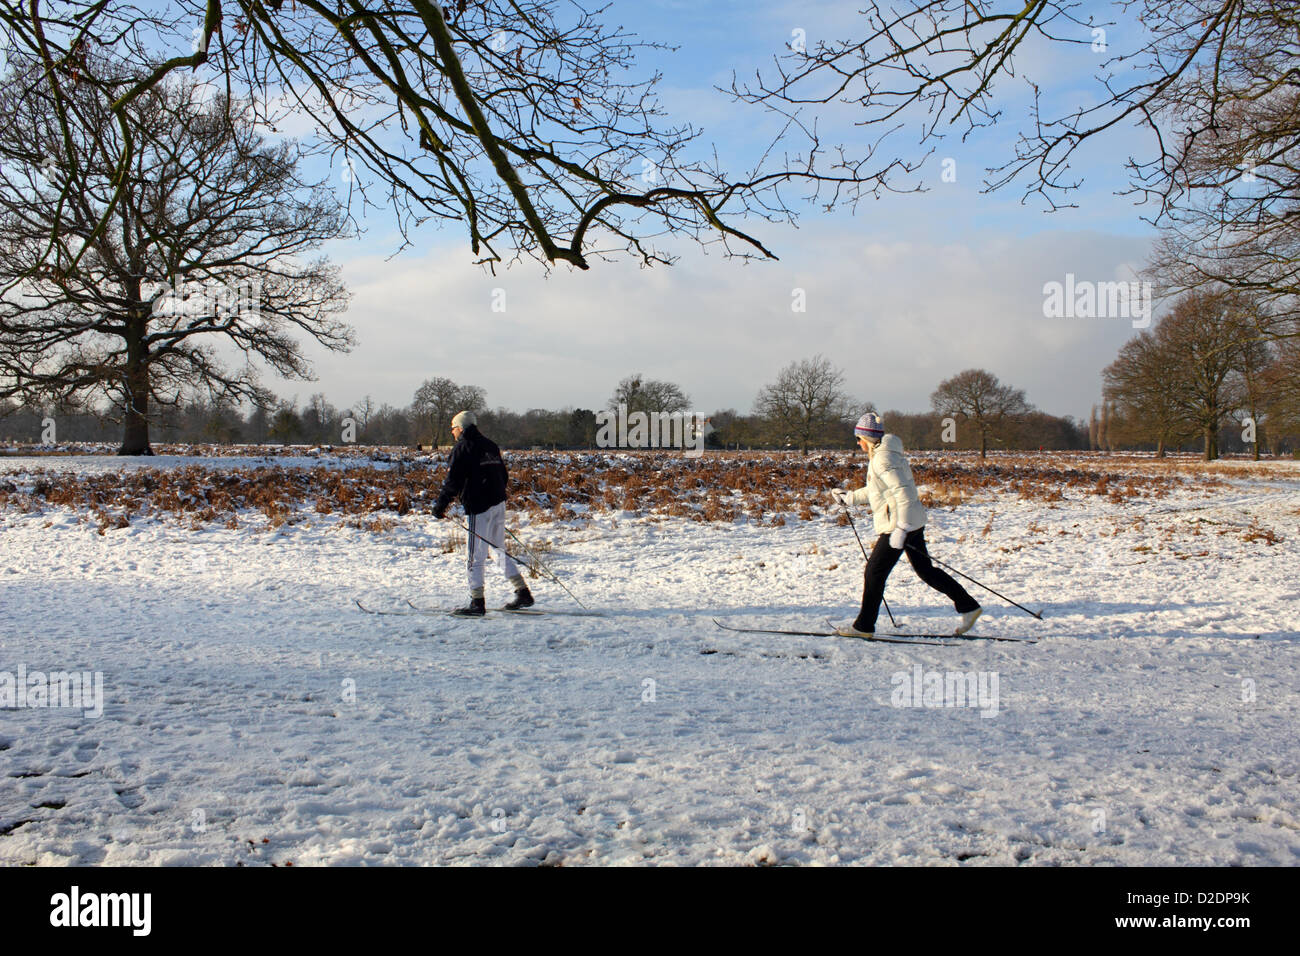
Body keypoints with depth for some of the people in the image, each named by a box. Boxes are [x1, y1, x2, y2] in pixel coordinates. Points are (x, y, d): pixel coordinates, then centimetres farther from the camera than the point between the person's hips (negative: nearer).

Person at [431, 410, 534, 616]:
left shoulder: (462, 448, -8)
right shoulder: (490, 445, 15)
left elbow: (453, 481, -13)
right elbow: (503, 474, 20)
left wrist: (440, 505, -8)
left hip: (478, 507, -8)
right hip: (499, 503, 8)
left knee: (474, 556, -3)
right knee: (501, 549, 17)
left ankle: (477, 602, -3)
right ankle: (523, 593, 15)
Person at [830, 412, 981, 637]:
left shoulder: (883, 459, -17)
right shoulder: (881, 455, 14)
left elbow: (904, 492, -25)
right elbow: (875, 490, 27)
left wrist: (901, 528, -27)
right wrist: (848, 497, 28)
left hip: (899, 523, -10)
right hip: (913, 522, 10)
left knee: (874, 573, 0)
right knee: (925, 570, 15)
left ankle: (864, 626, 9)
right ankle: (968, 606, 18)